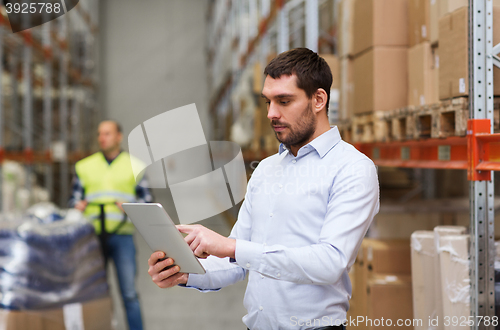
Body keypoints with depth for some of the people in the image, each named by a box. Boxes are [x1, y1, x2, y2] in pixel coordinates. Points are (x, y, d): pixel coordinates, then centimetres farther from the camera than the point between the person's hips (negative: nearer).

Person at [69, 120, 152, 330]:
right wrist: (77, 205, -9)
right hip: (92, 236, 2)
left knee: (129, 293, -6)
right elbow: (74, 198, 14)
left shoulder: (134, 166, 11)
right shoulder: (84, 166, 15)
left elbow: (147, 200, 7)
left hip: (122, 236, -2)